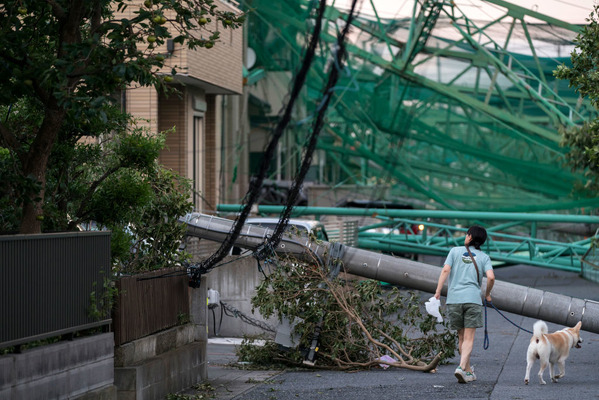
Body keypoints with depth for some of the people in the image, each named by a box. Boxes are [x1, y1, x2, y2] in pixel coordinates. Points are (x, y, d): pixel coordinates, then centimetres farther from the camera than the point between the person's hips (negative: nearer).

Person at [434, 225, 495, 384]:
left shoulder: (455, 251, 10)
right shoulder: (483, 257, 10)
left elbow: (445, 270, -4)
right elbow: (491, 277, -4)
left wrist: (438, 291, -6)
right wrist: (487, 294, 13)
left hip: (454, 299, 1)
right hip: (473, 299, -1)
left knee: (461, 336, 13)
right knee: (469, 338, -2)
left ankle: (469, 372, 20)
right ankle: (462, 367, -23)